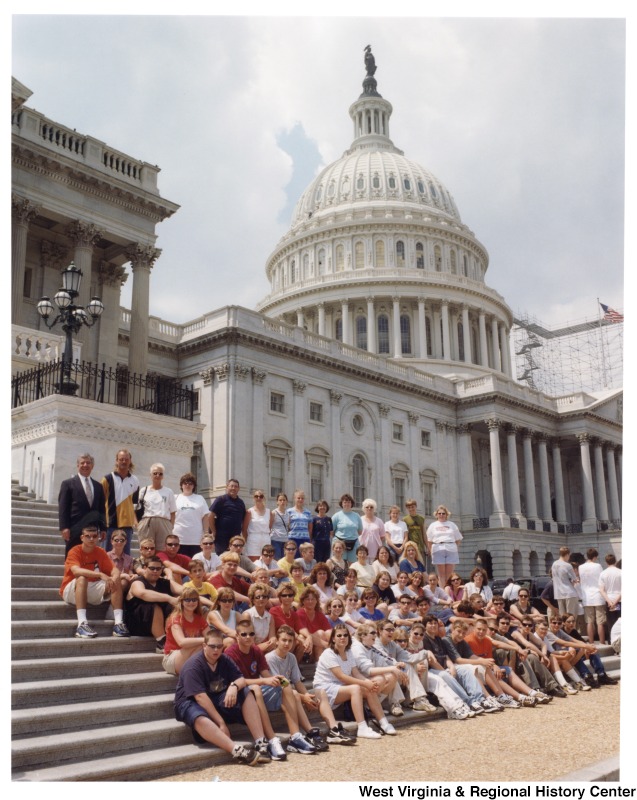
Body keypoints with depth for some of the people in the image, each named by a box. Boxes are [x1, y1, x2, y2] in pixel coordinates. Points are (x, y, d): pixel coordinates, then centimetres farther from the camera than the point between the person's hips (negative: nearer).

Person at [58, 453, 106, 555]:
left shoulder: (98, 486, 15)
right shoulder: (68, 484, 3)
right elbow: (62, 508, -2)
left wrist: (103, 528, 8)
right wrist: (64, 528, -11)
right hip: (74, 530, -3)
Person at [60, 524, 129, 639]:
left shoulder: (100, 552, 2)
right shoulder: (75, 551, -14)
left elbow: (114, 569, -5)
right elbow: (76, 570, -33)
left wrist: (114, 577, -30)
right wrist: (101, 575, -41)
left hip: (93, 591, 5)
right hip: (71, 591, -5)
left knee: (116, 582, -17)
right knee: (82, 578, -35)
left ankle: (119, 622, -27)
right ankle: (82, 624, -43)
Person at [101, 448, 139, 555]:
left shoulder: (134, 481, 10)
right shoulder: (108, 479, -2)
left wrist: (135, 519, 10)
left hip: (127, 524, 3)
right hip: (111, 523, -3)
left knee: (126, 554, 8)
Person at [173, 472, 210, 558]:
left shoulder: (200, 499, 12)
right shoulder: (175, 499, 9)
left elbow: (205, 517, 9)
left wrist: (206, 533, 2)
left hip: (196, 539, 1)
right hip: (178, 539, 0)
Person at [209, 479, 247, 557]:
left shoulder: (241, 503, 14)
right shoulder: (220, 500, -2)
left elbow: (243, 520, 20)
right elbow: (210, 517, -7)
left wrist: (240, 531, 8)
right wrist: (214, 532, -8)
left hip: (236, 537, 5)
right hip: (221, 538, -5)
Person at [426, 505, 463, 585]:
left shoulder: (452, 525, 15)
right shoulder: (433, 525, 14)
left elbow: (458, 539, 13)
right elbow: (429, 541, 10)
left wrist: (455, 548, -1)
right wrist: (431, 552, -1)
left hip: (451, 550, 0)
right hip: (438, 550, 0)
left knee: (449, 573, -2)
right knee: (441, 573, -2)